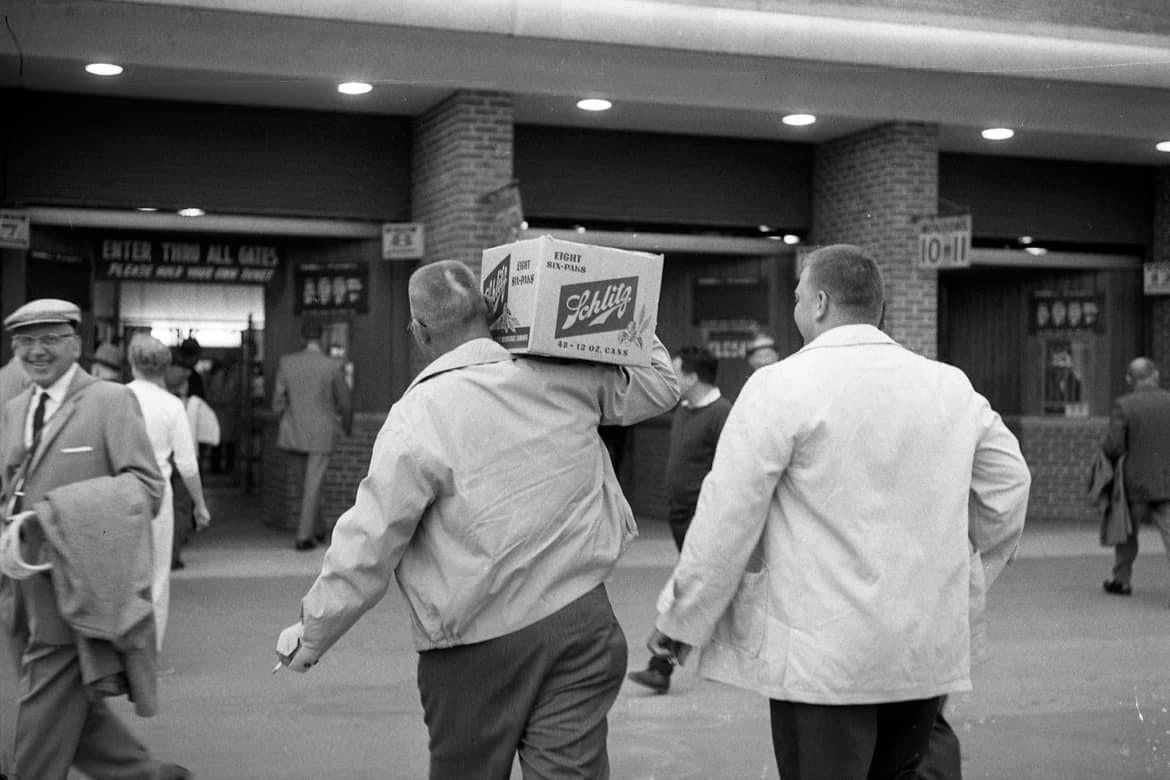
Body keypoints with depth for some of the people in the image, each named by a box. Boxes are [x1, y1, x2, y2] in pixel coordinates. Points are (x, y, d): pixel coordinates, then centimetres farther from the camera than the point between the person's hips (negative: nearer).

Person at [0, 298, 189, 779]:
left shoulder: (110, 401, -7)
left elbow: (146, 486, -14)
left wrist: (53, 514, -21)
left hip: (78, 595, -7)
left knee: (44, 726, -2)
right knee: (76, 717, 15)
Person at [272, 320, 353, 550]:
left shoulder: (286, 362, -4)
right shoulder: (333, 366, -11)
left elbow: (278, 400, 1)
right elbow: (344, 403, -1)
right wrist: (347, 427, 18)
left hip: (294, 430, 3)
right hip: (321, 432, -3)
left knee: (311, 480, 21)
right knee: (313, 485, 4)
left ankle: (317, 528, 28)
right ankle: (304, 536, 5)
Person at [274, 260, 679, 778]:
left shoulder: (417, 416, -14)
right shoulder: (566, 379, -2)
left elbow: (367, 547, -11)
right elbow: (660, 383, 15)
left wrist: (311, 635, 2)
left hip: (479, 646, -3)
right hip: (580, 619, 3)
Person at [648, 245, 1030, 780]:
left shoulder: (780, 386, -10)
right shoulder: (952, 387, 7)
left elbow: (726, 516, -10)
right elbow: (1008, 484, 16)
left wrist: (680, 620, 0)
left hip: (825, 655, -5)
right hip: (931, 652, 6)